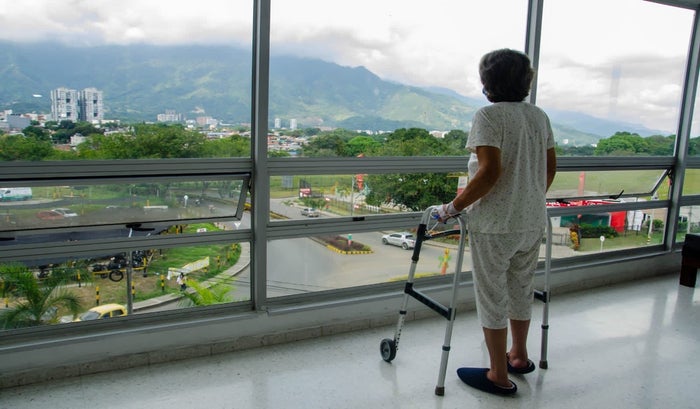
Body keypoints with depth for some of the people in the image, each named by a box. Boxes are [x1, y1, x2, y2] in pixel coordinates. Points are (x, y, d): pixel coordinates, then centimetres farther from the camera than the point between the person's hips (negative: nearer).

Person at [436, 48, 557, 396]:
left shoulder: (488, 116, -14)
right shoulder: (540, 116, 8)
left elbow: (490, 171, -25)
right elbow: (550, 167, 14)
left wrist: (455, 206, -16)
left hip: (495, 225, -7)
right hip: (533, 222, 8)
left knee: (492, 297, 5)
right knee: (521, 289, 22)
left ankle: (499, 377, 17)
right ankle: (519, 356, 40)